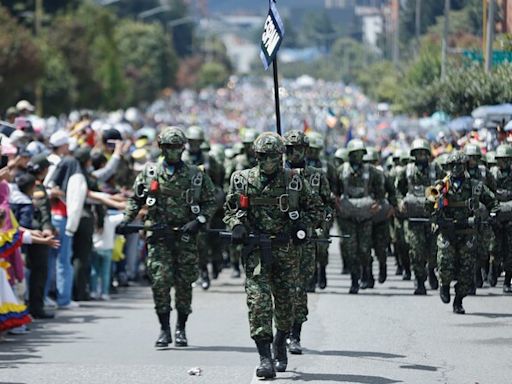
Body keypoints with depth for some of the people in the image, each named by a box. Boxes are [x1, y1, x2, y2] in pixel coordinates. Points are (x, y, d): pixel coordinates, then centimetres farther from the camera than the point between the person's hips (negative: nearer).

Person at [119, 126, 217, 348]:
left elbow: (211, 202, 9)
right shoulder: (150, 173, 7)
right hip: (158, 237, 0)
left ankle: (181, 329, 16)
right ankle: (164, 329, -1)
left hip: (185, 237, 0)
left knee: (184, 283, 2)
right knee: (160, 281, -10)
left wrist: (198, 221, -6)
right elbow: (135, 199, 16)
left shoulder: (196, 175, 5)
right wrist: (126, 220, 2)